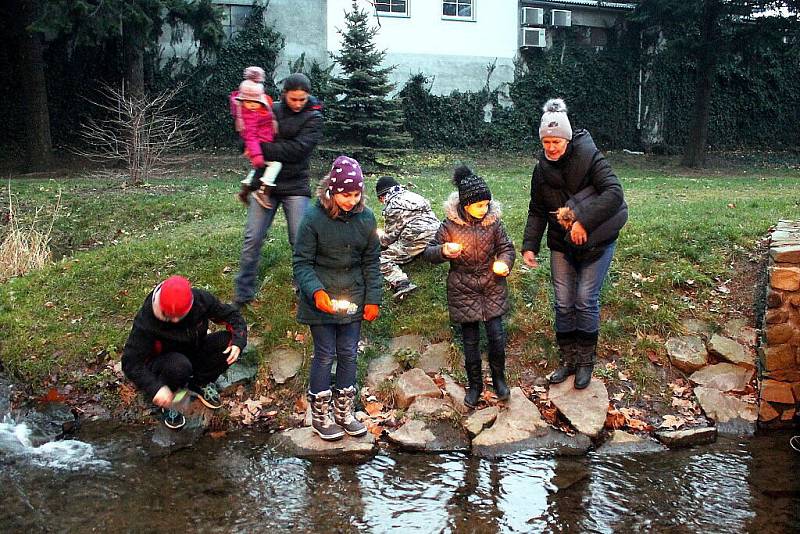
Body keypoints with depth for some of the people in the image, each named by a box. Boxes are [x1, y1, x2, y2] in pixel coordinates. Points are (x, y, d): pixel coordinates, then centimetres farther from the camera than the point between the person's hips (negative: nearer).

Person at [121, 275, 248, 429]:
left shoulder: (201, 300, -22)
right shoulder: (145, 320, -30)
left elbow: (232, 315, -8)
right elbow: (131, 362, -27)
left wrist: (238, 341, -26)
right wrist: (155, 388, -39)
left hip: (195, 352, 4)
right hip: (162, 362, -4)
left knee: (228, 342, -23)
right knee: (179, 366, -39)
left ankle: (200, 383, 1)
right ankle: (167, 404, -7)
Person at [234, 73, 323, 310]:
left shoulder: (313, 118, -5)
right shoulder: (271, 110, 6)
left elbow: (297, 150, -18)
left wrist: (263, 149, -16)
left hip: (295, 186, -3)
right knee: (253, 239, 2)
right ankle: (242, 294, 13)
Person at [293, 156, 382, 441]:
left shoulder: (365, 217, -3)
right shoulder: (314, 218, -15)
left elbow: (372, 261, 5)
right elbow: (302, 262, -11)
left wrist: (373, 299, 2)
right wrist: (315, 291, -27)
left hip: (353, 298, 4)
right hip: (322, 300, -4)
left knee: (349, 354, 11)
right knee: (325, 355, 4)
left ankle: (344, 413, 28)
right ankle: (320, 417, 20)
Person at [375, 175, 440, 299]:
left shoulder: (392, 206, -3)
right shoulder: (410, 195, 21)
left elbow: (390, 237, -2)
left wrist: (378, 238, 20)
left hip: (416, 241, -9)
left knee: (383, 259, -8)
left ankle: (401, 283, -32)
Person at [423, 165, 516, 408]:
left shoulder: (493, 221, -6)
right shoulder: (450, 225, -11)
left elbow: (507, 248, 5)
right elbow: (429, 252, -4)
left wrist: (504, 263, -16)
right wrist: (444, 250, -26)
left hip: (491, 287, 1)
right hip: (463, 290, -1)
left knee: (496, 335, -2)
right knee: (470, 339, 8)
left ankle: (499, 378, 23)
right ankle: (475, 384, 25)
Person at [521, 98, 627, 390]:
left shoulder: (589, 157, -17)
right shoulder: (542, 169, -1)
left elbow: (614, 193, -28)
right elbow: (537, 212, 6)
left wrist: (584, 221, -34)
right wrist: (529, 246, -4)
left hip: (595, 242, -4)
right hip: (561, 245, 5)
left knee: (586, 301, -3)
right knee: (562, 303, 6)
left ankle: (586, 362, 14)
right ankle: (567, 360, 20)